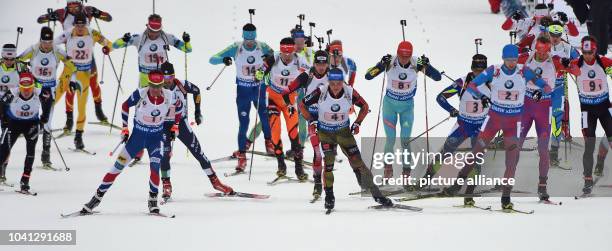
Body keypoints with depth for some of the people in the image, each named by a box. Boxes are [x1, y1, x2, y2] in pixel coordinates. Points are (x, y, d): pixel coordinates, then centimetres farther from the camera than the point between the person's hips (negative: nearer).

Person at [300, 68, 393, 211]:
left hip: (344, 131, 1)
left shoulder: (350, 93, -18)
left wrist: (357, 123, -9)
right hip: (325, 132, -1)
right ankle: (329, 196, -1)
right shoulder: (321, 92, -22)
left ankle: (375, 192, 4)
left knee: (357, 161, -4)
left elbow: (364, 106, 0)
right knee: (329, 162, -16)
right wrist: (311, 121, -16)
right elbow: (302, 105, -8)